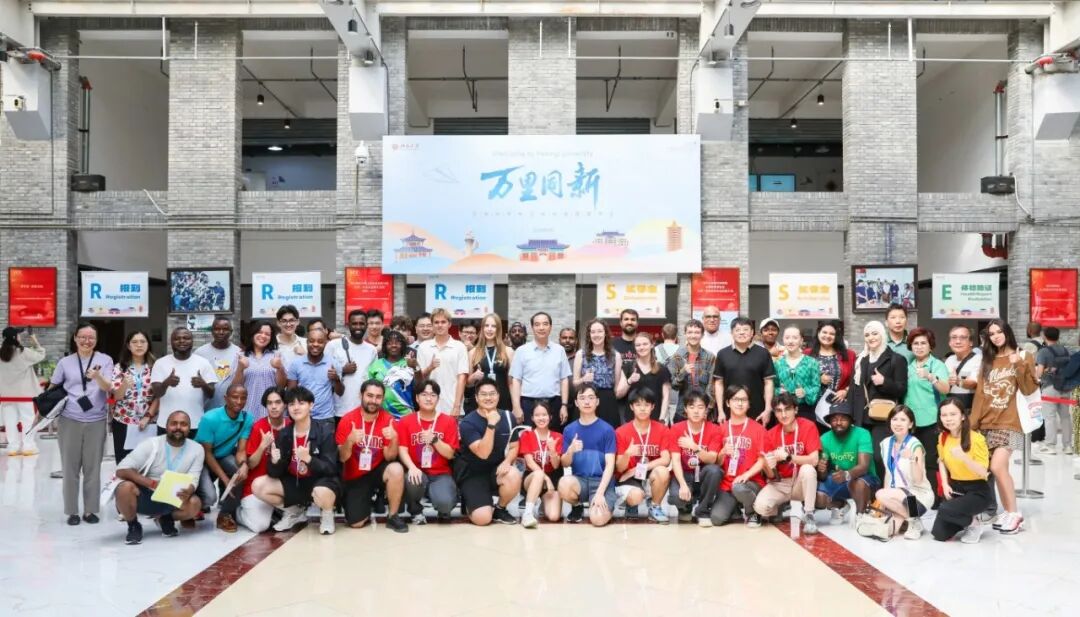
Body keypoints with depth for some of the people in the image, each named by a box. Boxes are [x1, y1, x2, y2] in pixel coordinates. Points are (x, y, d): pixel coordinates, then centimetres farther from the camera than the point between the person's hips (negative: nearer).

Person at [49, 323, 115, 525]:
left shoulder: (105, 360, 1)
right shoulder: (65, 362, 4)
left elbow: (108, 388, -10)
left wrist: (97, 376, -30)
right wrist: (45, 411, 2)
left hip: (96, 422, -1)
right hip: (69, 421, 1)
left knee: (93, 467, 7)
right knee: (70, 467, 6)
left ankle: (90, 510, 17)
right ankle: (72, 511, 16)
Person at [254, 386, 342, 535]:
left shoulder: (325, 431, -15)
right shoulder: (283, 434, -2)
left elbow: (330, 468, -19)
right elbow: (275, 473, -3)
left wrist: (308, 459, -35)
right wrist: (275, 461, -26)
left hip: (321, 482, -5)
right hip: (294, 483, 6)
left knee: (322, 493, -39)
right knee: (258, 486, -11)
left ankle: (327, 514, 0)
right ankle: (294, 511, 13)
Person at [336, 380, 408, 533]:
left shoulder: (388, 420, -11)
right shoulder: (347, 420, -11)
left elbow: (389, 457, -11)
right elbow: (342, 458, -10)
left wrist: (394, 439, -32)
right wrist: (350, 441, -31)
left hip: (378, 471, 0)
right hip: (355, 477, 0)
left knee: (396, 470, -34)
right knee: (356, 523, -13)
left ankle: (393, 517, -12)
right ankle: (367, 503, 23)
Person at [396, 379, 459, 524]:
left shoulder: (448, 421, 2)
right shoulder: (405, 421, 4)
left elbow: (450, 454, -2)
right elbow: (402, 449, -7)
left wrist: (434, 440, -18)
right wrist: (412, 468, -26)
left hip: (441, 474, 0)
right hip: (417, 472, 1)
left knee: (445, 502, -31)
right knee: (412, 481, -37)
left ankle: (443, 510, 12)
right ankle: (416, 511, -1)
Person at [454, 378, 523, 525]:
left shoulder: (508, 418, -2)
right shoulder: (468, 423, -16)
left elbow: (514, 447, 4)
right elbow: (483, 453, -26)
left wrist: (507, 461, -18)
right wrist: (491, 425, -34)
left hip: (496, 469, 4)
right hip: (472, 474, -4)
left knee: (514, 476, -31)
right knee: (482, 519, -22)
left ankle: (500, 509, 0)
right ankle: (469, 503, 16)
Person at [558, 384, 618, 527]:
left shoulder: (607, 429, -3)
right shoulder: (569, 430, 5)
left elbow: (610, 464, -7)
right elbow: (565, 464, 6)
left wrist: (600, 493, -18)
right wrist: (570, 451, -18)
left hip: (602, 481, -2)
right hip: (579, 479, 3)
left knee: (598, 519, -29)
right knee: (564, 483, -33)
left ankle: (605, 504, 10)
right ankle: (577, 506, 2)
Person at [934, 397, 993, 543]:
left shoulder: (976, 439, -19)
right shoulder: (943, 438, -1)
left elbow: (983, 472, -21)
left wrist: (964, 457, -38)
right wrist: (945, 484, 1)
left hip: (977, 491, -5)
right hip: (955, 488, 5)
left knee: (945, 510, -32)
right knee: (939, 534, -5)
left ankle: (974, 524, 0)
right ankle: (966, 520, 25)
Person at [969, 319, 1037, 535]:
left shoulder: (1023, 357, 3)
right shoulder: (988, 361, 16)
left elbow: (1029, 390, -8)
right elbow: (980, 394, 13)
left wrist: (1020, 366, -18)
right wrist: (973, 422, 8)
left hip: (1009, 424, -5)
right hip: (987, 424, 5)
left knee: (998, 467, -17)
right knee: (999, 469, 3)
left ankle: (1014, 513, -5)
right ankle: (1007, 511, 12)